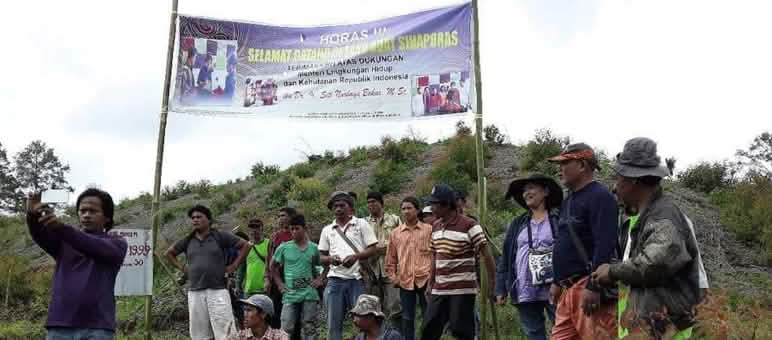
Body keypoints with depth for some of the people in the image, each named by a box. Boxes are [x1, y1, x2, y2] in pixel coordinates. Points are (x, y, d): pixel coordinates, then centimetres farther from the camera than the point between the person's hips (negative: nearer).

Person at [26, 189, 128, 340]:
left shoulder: (117, 244, 8)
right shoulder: (63, 241, 17)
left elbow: (96, 248, -14)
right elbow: (40, 234, -4)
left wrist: (61, 227, -28)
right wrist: (32, 215, -27)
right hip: (59, 327, 3)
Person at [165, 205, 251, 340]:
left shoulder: (220, 236, 1)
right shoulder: (187, 240, 11)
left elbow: (245, 245, 3)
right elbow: (169, 253, 27)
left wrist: (234, 266, -1)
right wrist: (181, 268, 14)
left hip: (218, 290, -4)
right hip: (194, 292, 4)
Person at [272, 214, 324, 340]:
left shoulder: (314, 248, 2)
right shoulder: (283, 248, 1)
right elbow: (273, 267, 13)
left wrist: (320, 279, -1)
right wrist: (279, 284, 3)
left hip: (309, 295, 1)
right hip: (290, 295, 0)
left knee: (309, 329, 5)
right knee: (286, 328, -3)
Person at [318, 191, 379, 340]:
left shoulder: (361, 224, 5)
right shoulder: (327, 230, 14)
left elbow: (372, 249, 0)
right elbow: (321, 256, 14)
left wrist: (355, 256, -16)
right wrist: (330, 259, -9)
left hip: (357, 279, -3)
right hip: (335, 280, 3)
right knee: (333, 323, 6)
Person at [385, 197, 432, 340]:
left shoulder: (429, 230, 1)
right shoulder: (395, 233, 8)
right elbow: (390, 258, 13)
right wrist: (392, 277, 5)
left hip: (425, 279, -2)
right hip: (405, 281, 2)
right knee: (407, 318, 9)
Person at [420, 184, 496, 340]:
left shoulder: (469, 226, -12)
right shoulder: (435, 227, 10)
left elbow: (486, 255, -10)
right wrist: (430, 284, 16)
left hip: (463, 289, -7)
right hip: (439, 290, 7)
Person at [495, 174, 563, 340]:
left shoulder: (559, 219, -1)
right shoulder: (518, 224, 13)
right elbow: (505, 258, 13)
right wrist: (501, 288, 8)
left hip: (554, 289, -4)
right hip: (525, 292, 5)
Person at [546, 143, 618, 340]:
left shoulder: (600, 197, -11)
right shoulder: (569, 200, 19)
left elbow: (605, 246, -21)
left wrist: (593, 287, -25)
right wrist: (557, 282, 24)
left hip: (589, 287, -10)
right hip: (569, 288, 10)